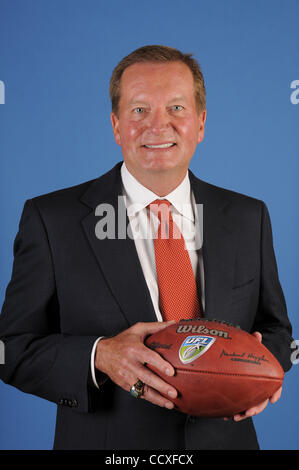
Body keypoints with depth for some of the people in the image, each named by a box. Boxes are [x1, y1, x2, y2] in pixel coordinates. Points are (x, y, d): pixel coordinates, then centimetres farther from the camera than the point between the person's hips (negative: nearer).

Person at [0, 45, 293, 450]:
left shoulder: (249, 218, -2)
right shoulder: (50, 220, -11)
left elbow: (275, 327, 6)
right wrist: (99, 357, -26)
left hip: (225, 438, 3)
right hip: (105, 443, -2)